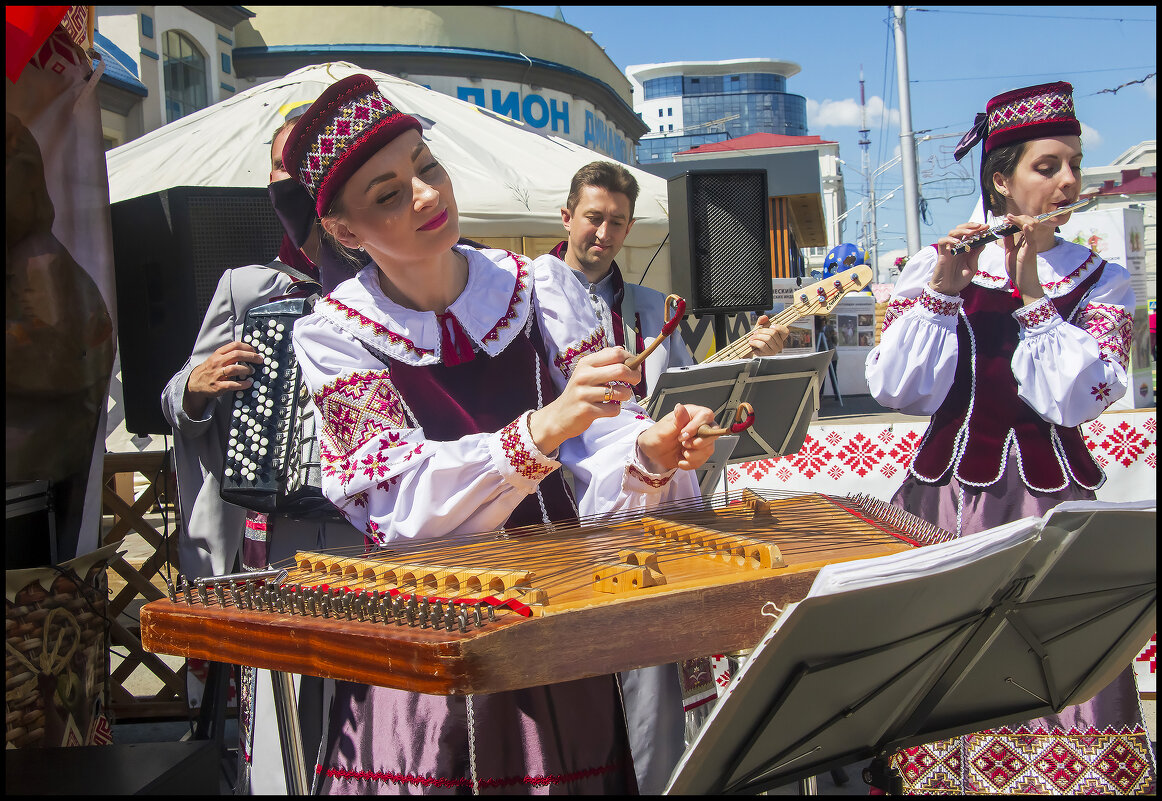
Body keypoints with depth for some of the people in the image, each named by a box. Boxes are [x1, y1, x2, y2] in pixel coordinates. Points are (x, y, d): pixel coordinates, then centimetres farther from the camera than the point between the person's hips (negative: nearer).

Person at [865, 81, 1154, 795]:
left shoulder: (1103, 282, 7)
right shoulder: (933, 267, 6)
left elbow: (1074, 400, -8)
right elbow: (894, 390, -5)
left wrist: (1033, 294, -11)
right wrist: (942, 293, -12)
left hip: (1050, 501, 0)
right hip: (945, 493, 0)